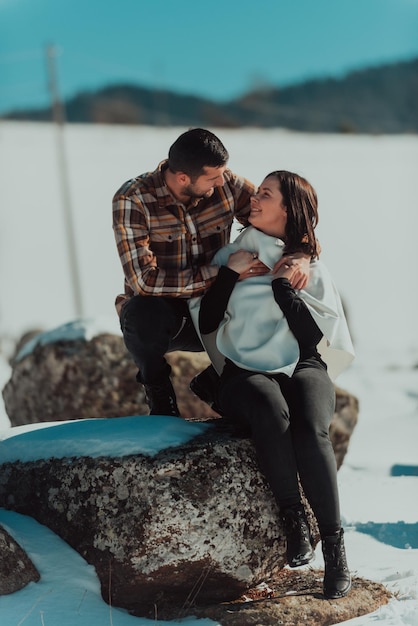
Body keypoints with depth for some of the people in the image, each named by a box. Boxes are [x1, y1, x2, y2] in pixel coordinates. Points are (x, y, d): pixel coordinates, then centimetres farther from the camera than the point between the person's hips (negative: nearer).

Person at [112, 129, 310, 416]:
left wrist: (301, 257, -26)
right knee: (144, 314, -38)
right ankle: (158, 388, -4)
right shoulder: (132, 200, -21)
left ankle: (213, 382, 11)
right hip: (160, 314, -4)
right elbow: (145, 281, -30)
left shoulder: (227, 185, -10)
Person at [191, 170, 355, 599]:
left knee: (311, 433, -34)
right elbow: (206, 323, 7)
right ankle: (294, 521, -22)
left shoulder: (310, 266, 10)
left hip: (302, 367, 0)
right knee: (272, 415, -37)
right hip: (245, 371, 0)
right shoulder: (233, 255, 15)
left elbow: (314, 334, -3)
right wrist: (228, 274, -1)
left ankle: (334, 545, -27)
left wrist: (283, 285, -3)